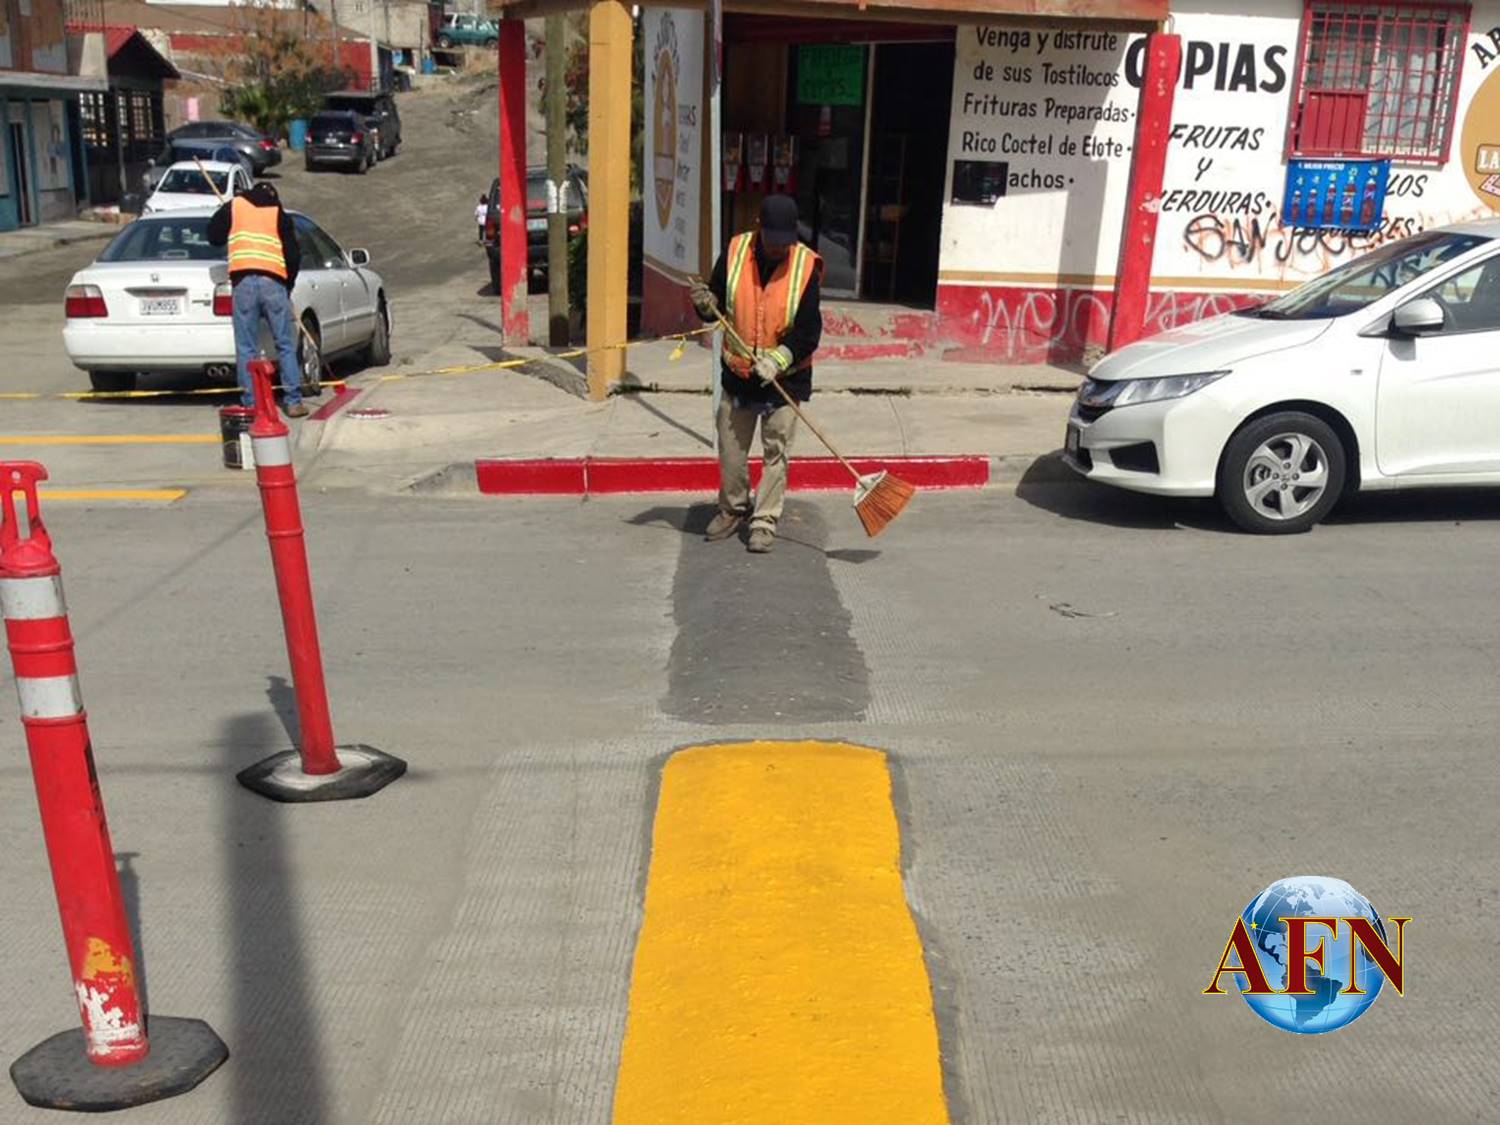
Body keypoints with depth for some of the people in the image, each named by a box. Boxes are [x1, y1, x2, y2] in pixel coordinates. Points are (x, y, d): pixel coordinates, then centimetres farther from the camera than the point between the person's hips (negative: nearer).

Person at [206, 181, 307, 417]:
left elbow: (213, 236, 18)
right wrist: (288, 286, 23)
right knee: (286, 345, 6)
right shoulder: (281, 216, 15)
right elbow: (294, 255, 11)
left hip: (243, 281, 0)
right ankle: (294, 401, 4)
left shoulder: (233, 206, 15)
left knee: (246, 348, 3)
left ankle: (250, 404, 1)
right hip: (274, 282, 0)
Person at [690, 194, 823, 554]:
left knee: (775, 453, 4)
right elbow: (717, 306, 4)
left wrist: (777, 359, -29)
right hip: (737, 373, 3)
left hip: (784, 378, -3)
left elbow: (809, 331, -16)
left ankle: (765, 522, 15)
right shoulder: (734, 252, -7)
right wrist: (706, 305, -19)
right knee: (731, 449, 13)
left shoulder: (806, 266, -14)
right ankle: (733, 510, 33)